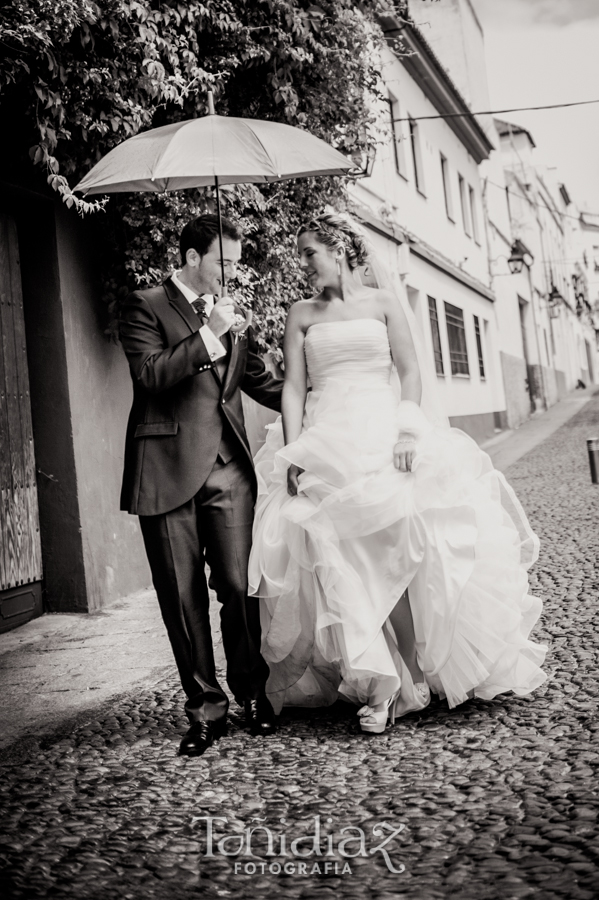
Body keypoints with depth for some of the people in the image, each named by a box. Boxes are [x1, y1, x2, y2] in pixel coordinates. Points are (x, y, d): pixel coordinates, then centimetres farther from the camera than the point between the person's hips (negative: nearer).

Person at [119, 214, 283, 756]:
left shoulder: (233, 314, 17)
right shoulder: (145, 307, 3)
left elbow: (260, 381, 23)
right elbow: (150, 373, -12)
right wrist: (209, 335, -13)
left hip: (229, 467, 3)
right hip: (169, 469, -3)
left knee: (239, 585, -1)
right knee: (182, 597, 3)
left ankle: (252, 692, 18)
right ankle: (205, 706, 16)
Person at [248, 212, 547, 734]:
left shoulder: (384, 303, 9)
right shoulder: (301, 315, 13)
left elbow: (410, 372, 2)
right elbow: (293, 388, 6)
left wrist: (408, 431, -13)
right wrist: (292, 451, -6)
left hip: (384, 435, -1)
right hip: (326, 445, 2)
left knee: (394, 553, -11)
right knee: (339, 559, -10)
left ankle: (409, 675, 0)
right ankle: (377, 684, -5)